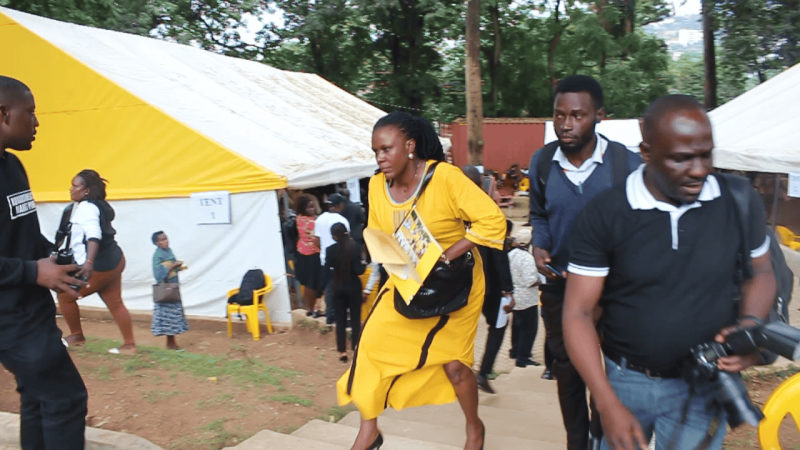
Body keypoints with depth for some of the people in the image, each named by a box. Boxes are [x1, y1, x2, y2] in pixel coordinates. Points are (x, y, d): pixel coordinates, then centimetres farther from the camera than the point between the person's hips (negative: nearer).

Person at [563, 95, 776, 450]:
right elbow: (578, 313, -13)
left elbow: (760, 272, 9)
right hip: (625, 381, 0)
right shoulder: (603, 216, -15)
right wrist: (608, 404, -20)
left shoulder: (739, 203, -8)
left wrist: (750, 325, -12)